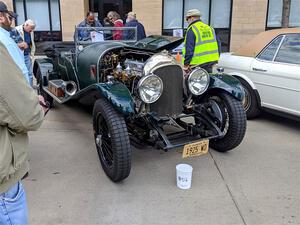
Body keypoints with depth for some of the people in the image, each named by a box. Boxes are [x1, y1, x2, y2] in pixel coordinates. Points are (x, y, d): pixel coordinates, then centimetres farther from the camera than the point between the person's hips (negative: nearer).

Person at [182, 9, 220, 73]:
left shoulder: (192, 29, -9)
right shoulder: (210, 28, 15)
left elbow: (188, 49, -15)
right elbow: (217, 45, 15)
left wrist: (186, 64, -10)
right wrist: (216, 60, 21)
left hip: (198, 63, -7)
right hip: (211, 61, 7)